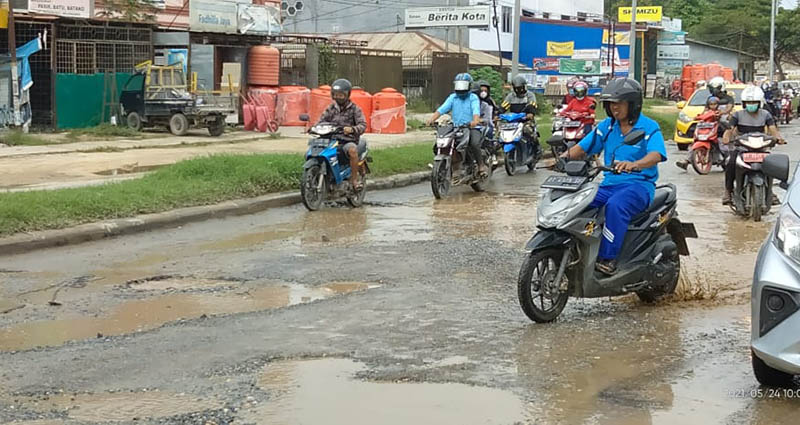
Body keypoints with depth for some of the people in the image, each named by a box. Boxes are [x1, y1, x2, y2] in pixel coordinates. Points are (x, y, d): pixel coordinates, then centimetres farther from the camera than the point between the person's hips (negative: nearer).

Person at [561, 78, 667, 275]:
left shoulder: (649, 127, -3)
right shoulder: (606, 126, 14)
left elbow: (656, 155, -21)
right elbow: (582, 147, 13)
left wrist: (634, 165, -42)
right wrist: (565, 156, -9)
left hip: (639, 184, -6)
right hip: (609, 184, 6)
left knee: (615, 205, -38)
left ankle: (608, 258, -35)